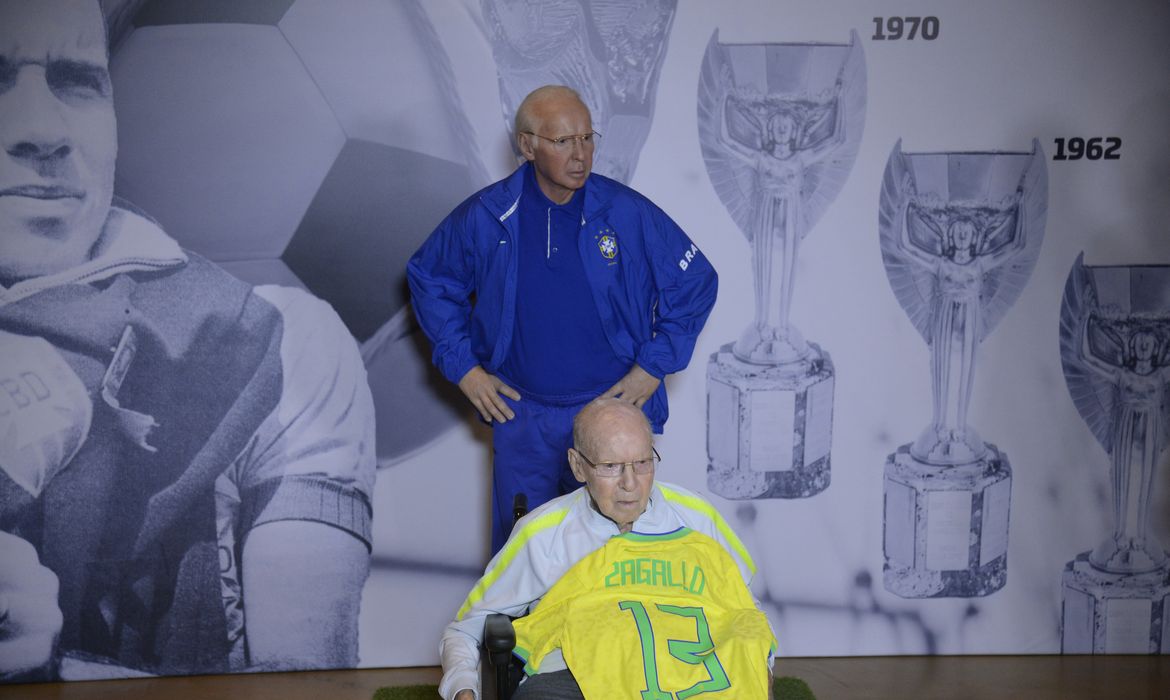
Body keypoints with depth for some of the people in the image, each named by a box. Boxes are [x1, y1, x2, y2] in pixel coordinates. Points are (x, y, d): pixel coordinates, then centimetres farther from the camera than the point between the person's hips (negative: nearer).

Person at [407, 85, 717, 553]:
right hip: (521, 414, 1)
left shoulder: (629, 214, -7)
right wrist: (463, 366, 5)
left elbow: (696, 283, 3)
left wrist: (653, 366, -1)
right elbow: (428, 279, 12)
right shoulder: (483, 218, -4)